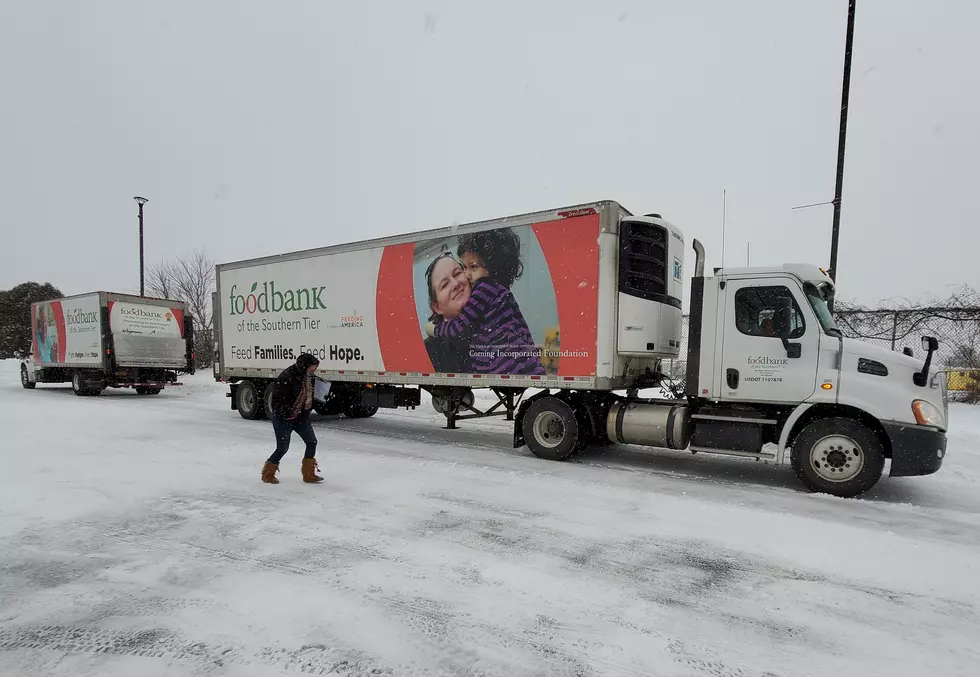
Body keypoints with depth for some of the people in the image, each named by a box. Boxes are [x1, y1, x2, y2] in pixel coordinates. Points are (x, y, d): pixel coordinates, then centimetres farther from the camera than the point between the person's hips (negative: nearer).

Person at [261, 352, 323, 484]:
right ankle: (267, 474, 24)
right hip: (283, 418, -8)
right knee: (283, 448, -1)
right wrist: (287, 413, -28)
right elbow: (277, 400, -23)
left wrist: (306, 412, 8)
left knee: (312, 442, 4)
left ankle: (309, 474, 15)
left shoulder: (307, 377, 0)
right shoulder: (286, 378, -26)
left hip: (300, 416, 8)